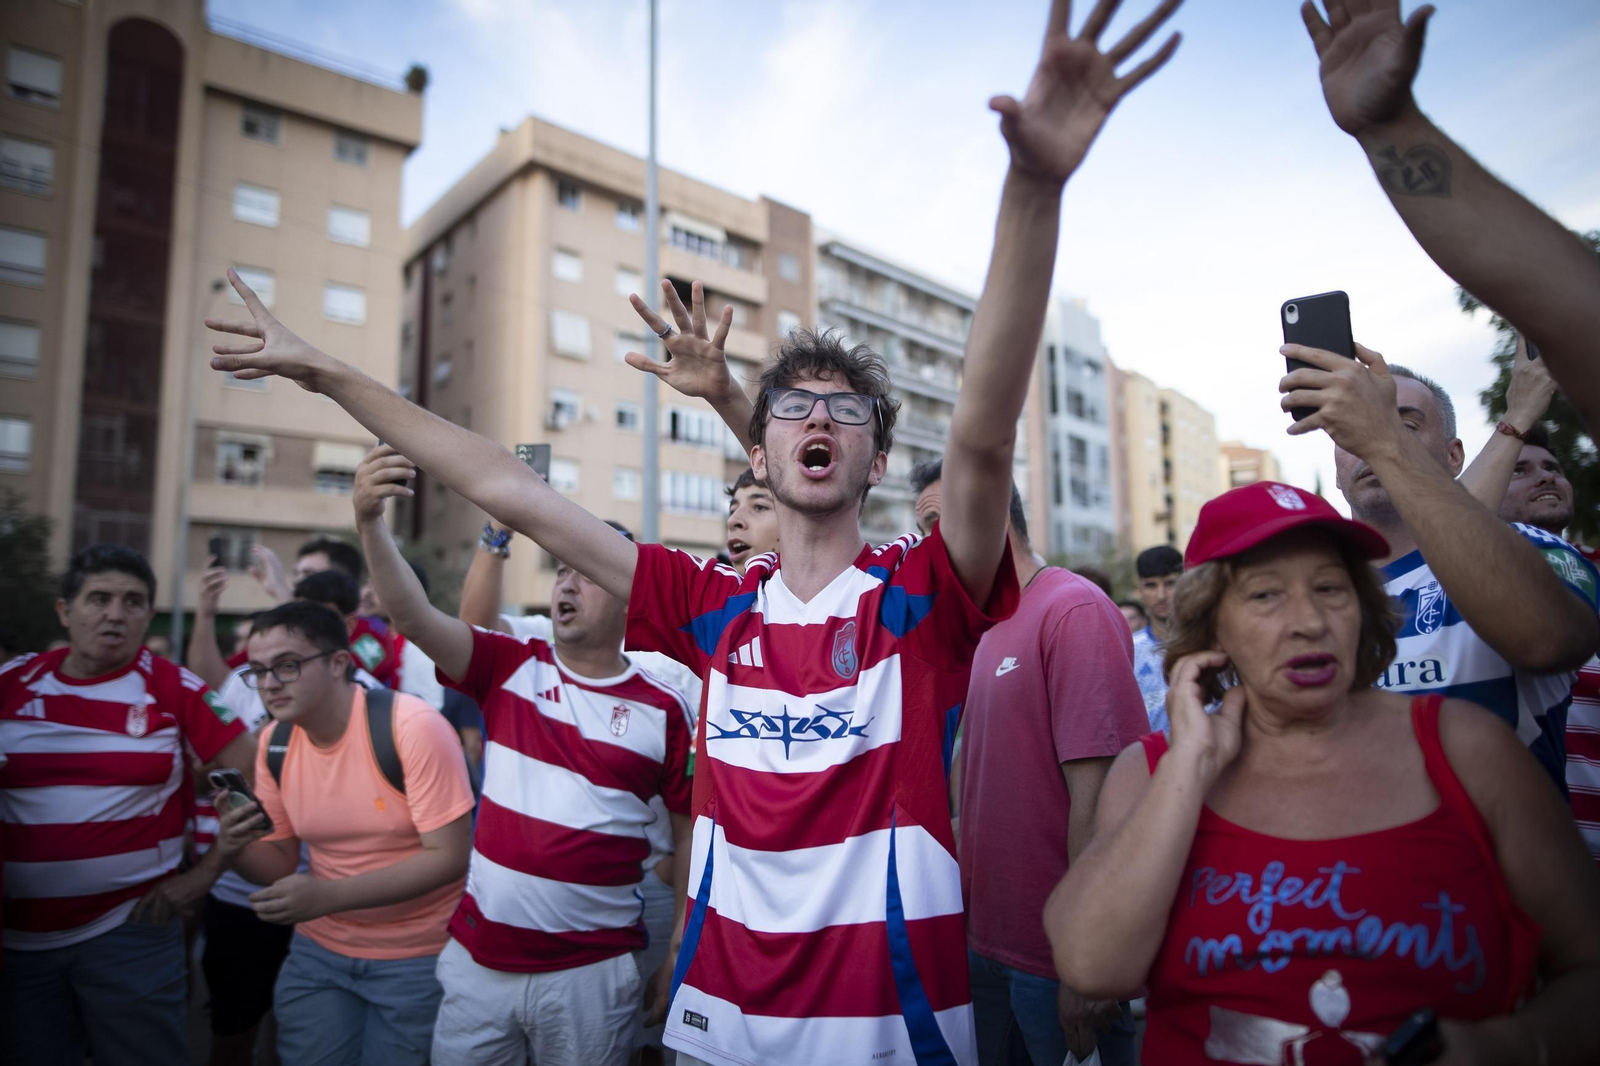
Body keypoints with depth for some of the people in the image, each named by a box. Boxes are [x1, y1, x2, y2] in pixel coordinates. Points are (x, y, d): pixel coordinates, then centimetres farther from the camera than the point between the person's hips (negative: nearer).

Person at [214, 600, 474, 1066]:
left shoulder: (413, 727, -24)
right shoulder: (273, 743, -3)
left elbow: (450, 857, -24)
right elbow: (281, 862, 5)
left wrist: (328, 895, -29)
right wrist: (237, 849, -17)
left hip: (419, 957, -5)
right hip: (318, 951, 5)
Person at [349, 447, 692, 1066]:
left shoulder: (663, 710, -7)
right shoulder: (511, 667, -2)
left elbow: (687, 833, -1)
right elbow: (412, 617, -16)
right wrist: (370, 522, -31)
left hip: (591, 971, -2)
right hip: (478, 958, 2)